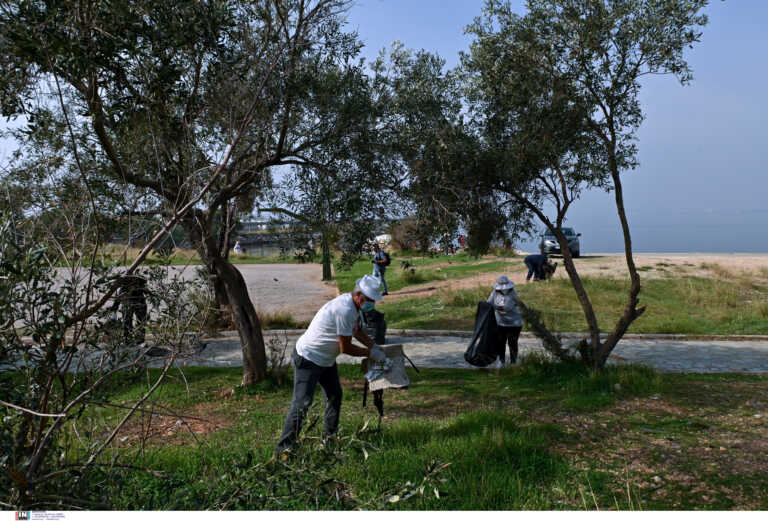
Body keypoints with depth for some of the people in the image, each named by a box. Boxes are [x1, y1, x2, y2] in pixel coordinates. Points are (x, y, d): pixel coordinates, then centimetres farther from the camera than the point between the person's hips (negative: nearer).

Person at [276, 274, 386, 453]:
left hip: (326, 359, 10)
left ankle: (330, 435, 32)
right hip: (308, 359, -10)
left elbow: (357, 330, 19)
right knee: (302, 403, -10)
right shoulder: (344, 310, -30)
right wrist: (370, 353, -13)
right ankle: (285, 446, -2)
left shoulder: (352, 305, 1)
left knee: (335, 396, 17)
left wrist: (374, 346, 9)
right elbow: (345, 348, -24)